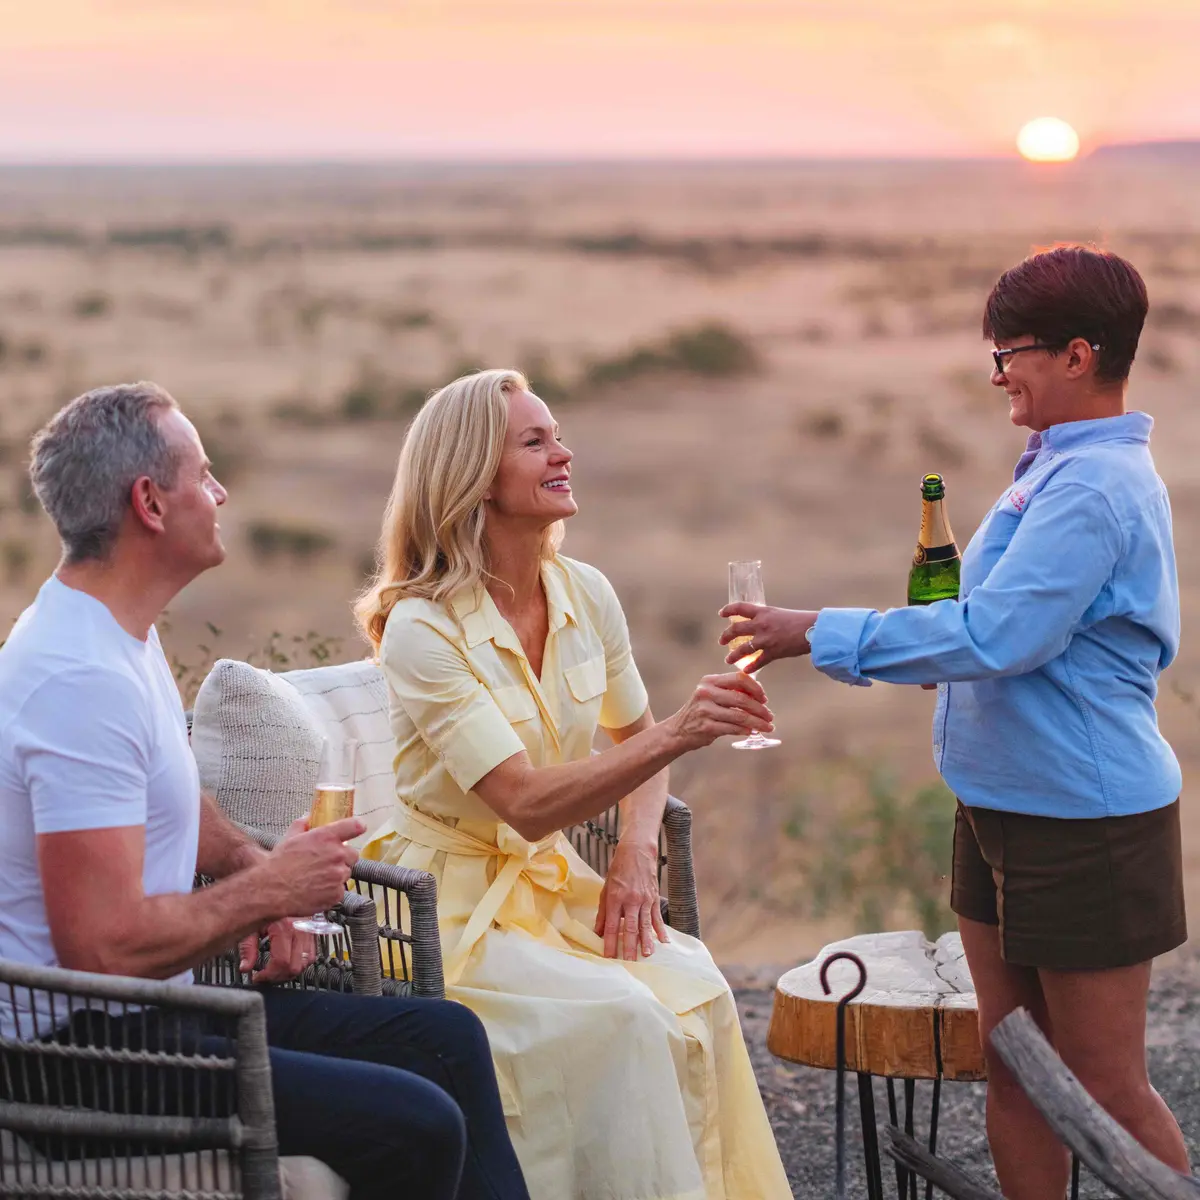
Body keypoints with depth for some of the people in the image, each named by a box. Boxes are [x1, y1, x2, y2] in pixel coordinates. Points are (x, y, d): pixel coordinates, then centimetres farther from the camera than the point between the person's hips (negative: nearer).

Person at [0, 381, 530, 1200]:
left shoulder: (124, 636, 11)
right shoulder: (84, 678, -24)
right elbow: (105, 943, -29)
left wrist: (258, 874, 9)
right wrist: (267, 889, -14)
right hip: (87, 1057, -11)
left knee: (447, 1037, 10)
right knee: (416, 1124, -20)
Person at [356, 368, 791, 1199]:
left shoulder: (585, 595, 1)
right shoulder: (422, 630, -19)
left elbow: (634, 740, 17)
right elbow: (525, 804, -26)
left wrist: (636, 856, -2)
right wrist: (676, 736, -37)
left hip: (550, 881, 6)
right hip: (452, 902, -5)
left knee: (693, 982, -21)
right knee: (617, 1013, -28)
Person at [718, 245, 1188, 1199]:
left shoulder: (1093, 488, -20)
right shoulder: (1059, 467, 13)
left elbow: (994, 635, -27)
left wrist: (820, 635, -22)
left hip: (1084, 822, -10)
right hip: (1007, 803, 10)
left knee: (1107, 1086, 0)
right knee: (1012, 1073, 13)